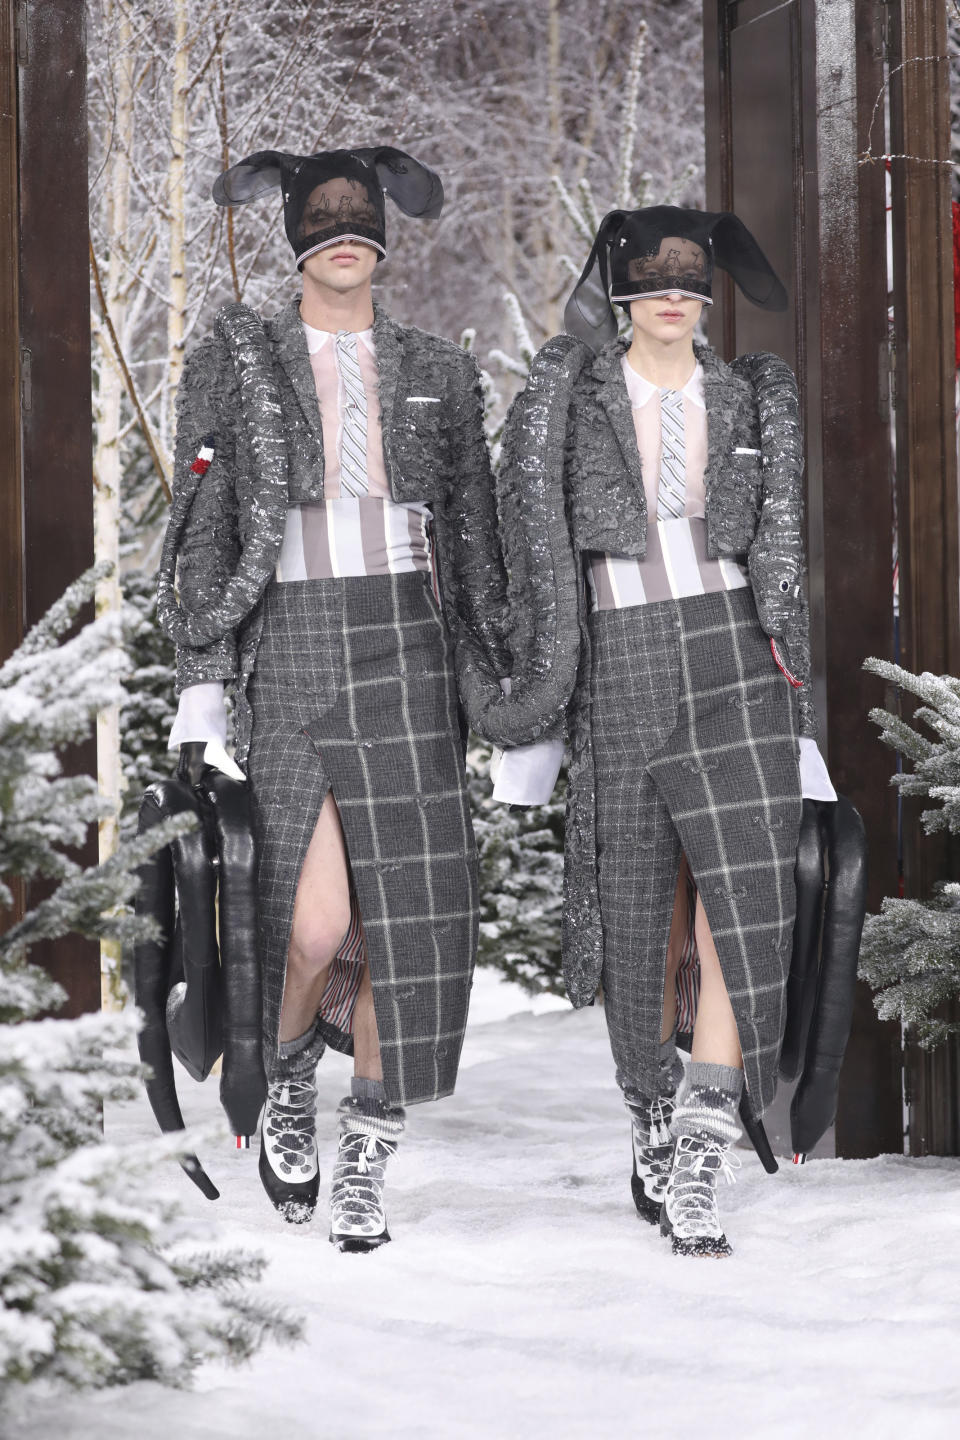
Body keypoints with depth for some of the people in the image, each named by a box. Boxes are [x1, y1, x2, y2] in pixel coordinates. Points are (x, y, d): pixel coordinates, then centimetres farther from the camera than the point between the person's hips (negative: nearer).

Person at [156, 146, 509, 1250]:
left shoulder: (437, 372, 12)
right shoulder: (236, 362, 5)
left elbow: (474, 537, 14)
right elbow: (205, 529, 2)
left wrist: (496, 688, 8)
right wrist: (201, 684, -5)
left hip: (410, 652, 2)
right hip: (291, 652, -2)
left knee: (406, 909, -4)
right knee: (319, 919, -14)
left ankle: (367, 1161, 10)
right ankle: (289, 1076, 20)